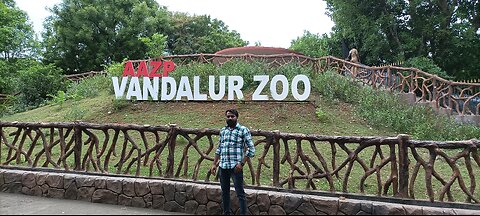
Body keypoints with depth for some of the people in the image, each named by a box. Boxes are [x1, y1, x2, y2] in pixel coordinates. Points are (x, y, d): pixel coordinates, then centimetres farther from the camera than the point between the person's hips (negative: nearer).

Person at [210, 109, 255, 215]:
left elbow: (251, 149, -9)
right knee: (224, 192, 15)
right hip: (223, 167, 6)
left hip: (235, 167, -6)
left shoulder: (243, 130, -5)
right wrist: (214, 164, 14)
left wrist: (241, 163, -15)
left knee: (240, 193, -1)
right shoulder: (223, 130, 12)